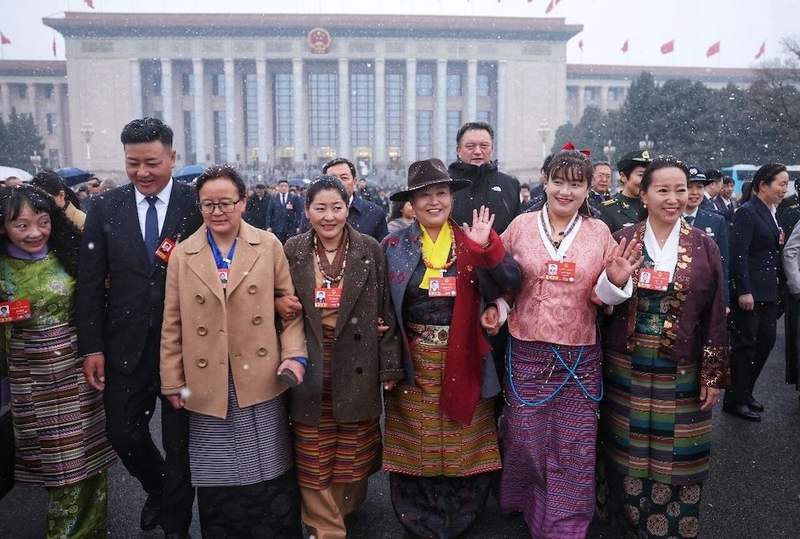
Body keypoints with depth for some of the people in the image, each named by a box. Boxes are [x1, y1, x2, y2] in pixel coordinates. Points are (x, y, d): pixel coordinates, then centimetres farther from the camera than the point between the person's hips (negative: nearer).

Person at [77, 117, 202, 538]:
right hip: (127, 345, 3)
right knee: (123, 433, 13)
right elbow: (90, 281, 1)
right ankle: (158, 489, 45)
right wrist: (91, 346, -3)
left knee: (180, 441, 11)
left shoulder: (198, 204, -7)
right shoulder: (105, 207, 0)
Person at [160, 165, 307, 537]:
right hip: (208, 386, 1)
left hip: (262, 381, 0)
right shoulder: (183, 255, 4)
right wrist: (173, 382, 4)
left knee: (270, 478, 9)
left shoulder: (268, 246, 1)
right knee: (219, 484, 9)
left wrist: (296, 354, -8)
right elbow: (173, 324, 5)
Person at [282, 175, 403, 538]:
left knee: (353, 454, 13)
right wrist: (287, 310, -10)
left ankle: (345, 508, 40)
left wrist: (389, 367, -3)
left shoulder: (370, 250, -2)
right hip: (310, 371, 1)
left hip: (356, 370, 0)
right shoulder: (292, 251, 1)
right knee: (313, 460, 7)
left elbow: (385, 311, -1)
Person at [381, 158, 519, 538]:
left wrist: (486, 247, -26)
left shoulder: (470, 242, 0)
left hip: (461, 361, 1)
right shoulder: (393, 245, -1)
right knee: (416, 446, 11)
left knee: (462, 445, 11)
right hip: (414, 363, 0)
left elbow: (509, 283, -12)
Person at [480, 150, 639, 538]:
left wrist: (616, 281, -16)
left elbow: (604, 296, 5)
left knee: (575, 444, 7)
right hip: (527, 351, 0)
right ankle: (526, 503, 38)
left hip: (580, 356, 0)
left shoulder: (599, 232, 2)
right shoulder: (521, 225, 0)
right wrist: (496, 308, -7)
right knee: (525, 436, 10)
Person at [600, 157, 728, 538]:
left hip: (682, 374, 0)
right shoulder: (620, 241, -1)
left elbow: (715, 315, 1)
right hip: (627, 370, 0)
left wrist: (714, 375, -1)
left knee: (675, 459, 9)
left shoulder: (705, 247, 0)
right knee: (627, 455, 12)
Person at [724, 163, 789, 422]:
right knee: (745, 344, 0)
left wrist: (781, 241, 5)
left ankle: (745, 393, 25)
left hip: (770, 291, 8)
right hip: (749, 291, -8)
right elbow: (738, 254, -18)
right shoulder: (747, 212, -12)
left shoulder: (772, 212, 13)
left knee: (766, 342, 11)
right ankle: (735, 401, 13)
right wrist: (744, 291, -20)